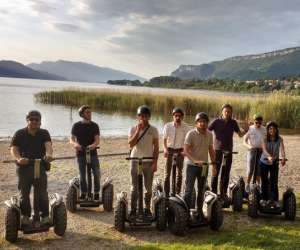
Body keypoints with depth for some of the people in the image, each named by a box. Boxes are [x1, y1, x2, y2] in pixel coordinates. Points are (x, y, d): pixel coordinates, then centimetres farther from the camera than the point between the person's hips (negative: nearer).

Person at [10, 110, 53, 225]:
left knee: (42, 193, -1)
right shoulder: (19, 134, 2)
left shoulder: (44, 133, 3)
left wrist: (48, 154, -40)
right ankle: (25, 216, 22)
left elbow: (48, 145, -16)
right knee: (24, 194, 8)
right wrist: (18, 158, -35)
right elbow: (13, 149, -12)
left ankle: (45, 216, 10)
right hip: (24, 167, 0)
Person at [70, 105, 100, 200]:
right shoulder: (76, 126, 3)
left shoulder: (94, 126, 2)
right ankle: (83, 193, 23)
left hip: (93, 153, 0)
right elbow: (71, 139, -3)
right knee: (82, 175, 6)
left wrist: (93, 145, -29)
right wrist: (75, 144, -26)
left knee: (97, 174, -7)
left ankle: (96, 193, 9)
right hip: (81, 154, 0)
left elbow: (97, 140, -6)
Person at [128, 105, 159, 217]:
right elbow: (131, 144, -12)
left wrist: (155, 162, -5)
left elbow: (156, 147, 2)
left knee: (148, 187, 7)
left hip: (149, 161, 0)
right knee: (134, 187, 6)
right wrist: (138, 131, -18)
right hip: (135, 161, 0)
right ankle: (133, 209, 14)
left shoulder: (153, 130, 1)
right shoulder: (133, 129, 1)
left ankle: (147, 209, 19)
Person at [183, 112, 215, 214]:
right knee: (189, 190, -5)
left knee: (201, 190, 14)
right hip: (192, 165, -5)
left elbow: (211, 150, 11)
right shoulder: (191, 134, -14)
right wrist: (195, 161, -29)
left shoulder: (209, 135, 2)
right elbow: (185, 151, -17)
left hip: (204, 166, 5)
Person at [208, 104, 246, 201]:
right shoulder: (216, 122, -4)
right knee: (215, 172, -2)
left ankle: (223, 193, 17)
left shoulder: (233, 122, 6)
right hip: (217, 150, -3)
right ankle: (213, 192, 7)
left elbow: (240, 134, 10)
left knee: (226, 173, 8)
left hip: (228, 150, 3)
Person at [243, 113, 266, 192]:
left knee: (259, 169, 6)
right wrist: (249, 146, -31)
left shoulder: (264, 130, 2)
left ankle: (258, 185, 20)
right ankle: (247, 185, 6)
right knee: (250, 169, -7)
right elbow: (244, 142, -10)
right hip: (252, 150, -2)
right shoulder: (250, 129, -7)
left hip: (261, 150, 3)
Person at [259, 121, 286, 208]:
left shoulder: (279, 139, -11)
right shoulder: (265, 139, -13)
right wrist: (269, 156, -48)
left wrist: (283, 158, -46)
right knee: (264, 182, 9)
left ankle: (275, 200, 11)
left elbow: (282, 149, -26)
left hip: (274, 163, 0)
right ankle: (264, 199, 23)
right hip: (264, 162, 0)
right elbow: (264, 149, -28)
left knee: (274, 182, 0)